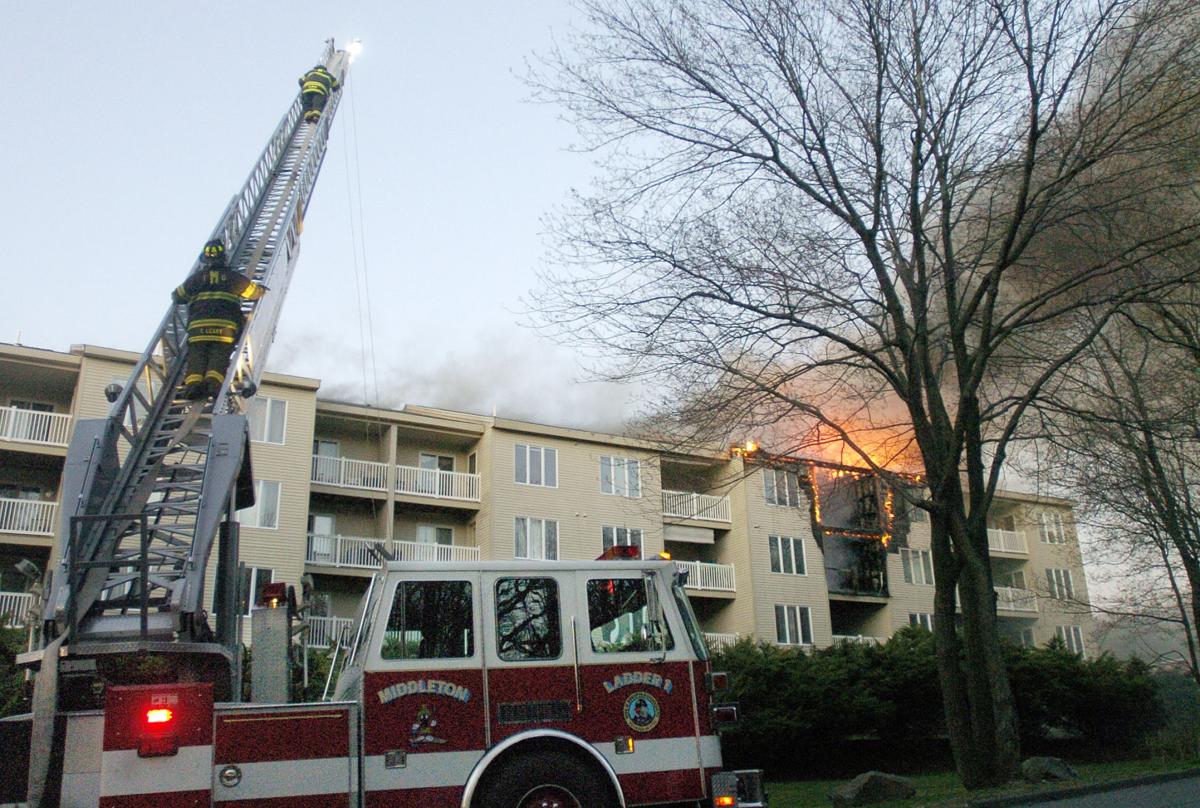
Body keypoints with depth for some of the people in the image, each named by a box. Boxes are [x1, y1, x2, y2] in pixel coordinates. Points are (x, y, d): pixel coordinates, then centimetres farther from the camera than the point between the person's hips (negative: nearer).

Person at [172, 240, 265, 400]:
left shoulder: (197, 277, 16)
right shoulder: (232, 277, 14)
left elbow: (177, 296, 27)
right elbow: (254, 292, 23)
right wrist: (263, 290, 46)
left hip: (198, 325, 1)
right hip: (226, 325, -1)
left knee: (196, 356, -3)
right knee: (220, 356, -6)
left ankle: (193, 381, -29)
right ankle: (214, 380, -33)